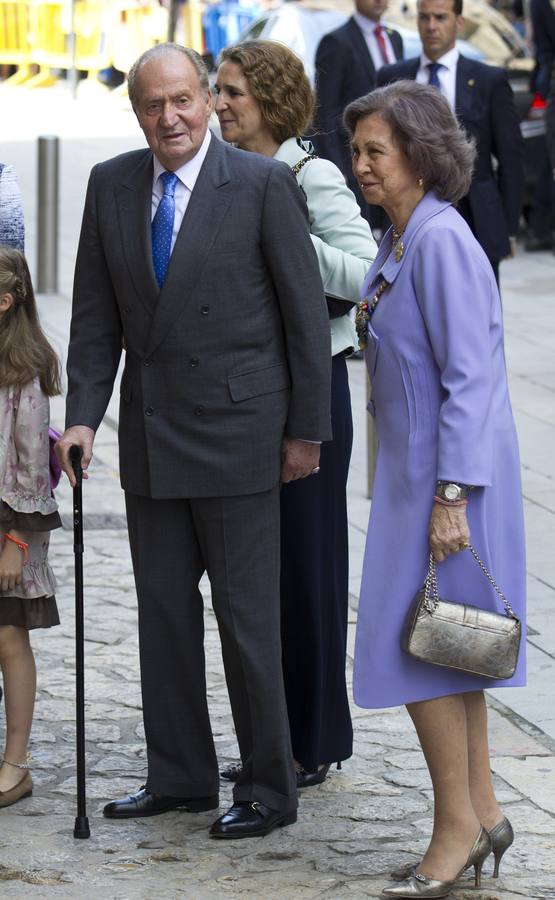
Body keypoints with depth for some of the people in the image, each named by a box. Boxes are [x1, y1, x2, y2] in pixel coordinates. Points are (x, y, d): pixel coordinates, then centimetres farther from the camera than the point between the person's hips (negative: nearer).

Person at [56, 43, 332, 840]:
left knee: (247, 615, 0)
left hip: (235, 430, -5)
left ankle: (269, 789, 10)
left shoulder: (264, 184, -9)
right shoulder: (111, 185, 5)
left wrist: (306, 430, -6)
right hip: (151, 436, 5)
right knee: (164, 610, 12)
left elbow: (305, 311, -6)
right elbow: (96, 315, 9)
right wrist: (83, 416, -2)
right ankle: (180, 776, 23)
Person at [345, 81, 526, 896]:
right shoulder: (400, 240, 11)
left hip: (447, 471, -10)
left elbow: (469, 377, -21)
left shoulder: (443, 241, -18)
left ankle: (456, 828, 3)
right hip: (412, 466, 10)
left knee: (417, 645, -5)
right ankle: (482, 814, 21)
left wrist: (451, 497, -23)